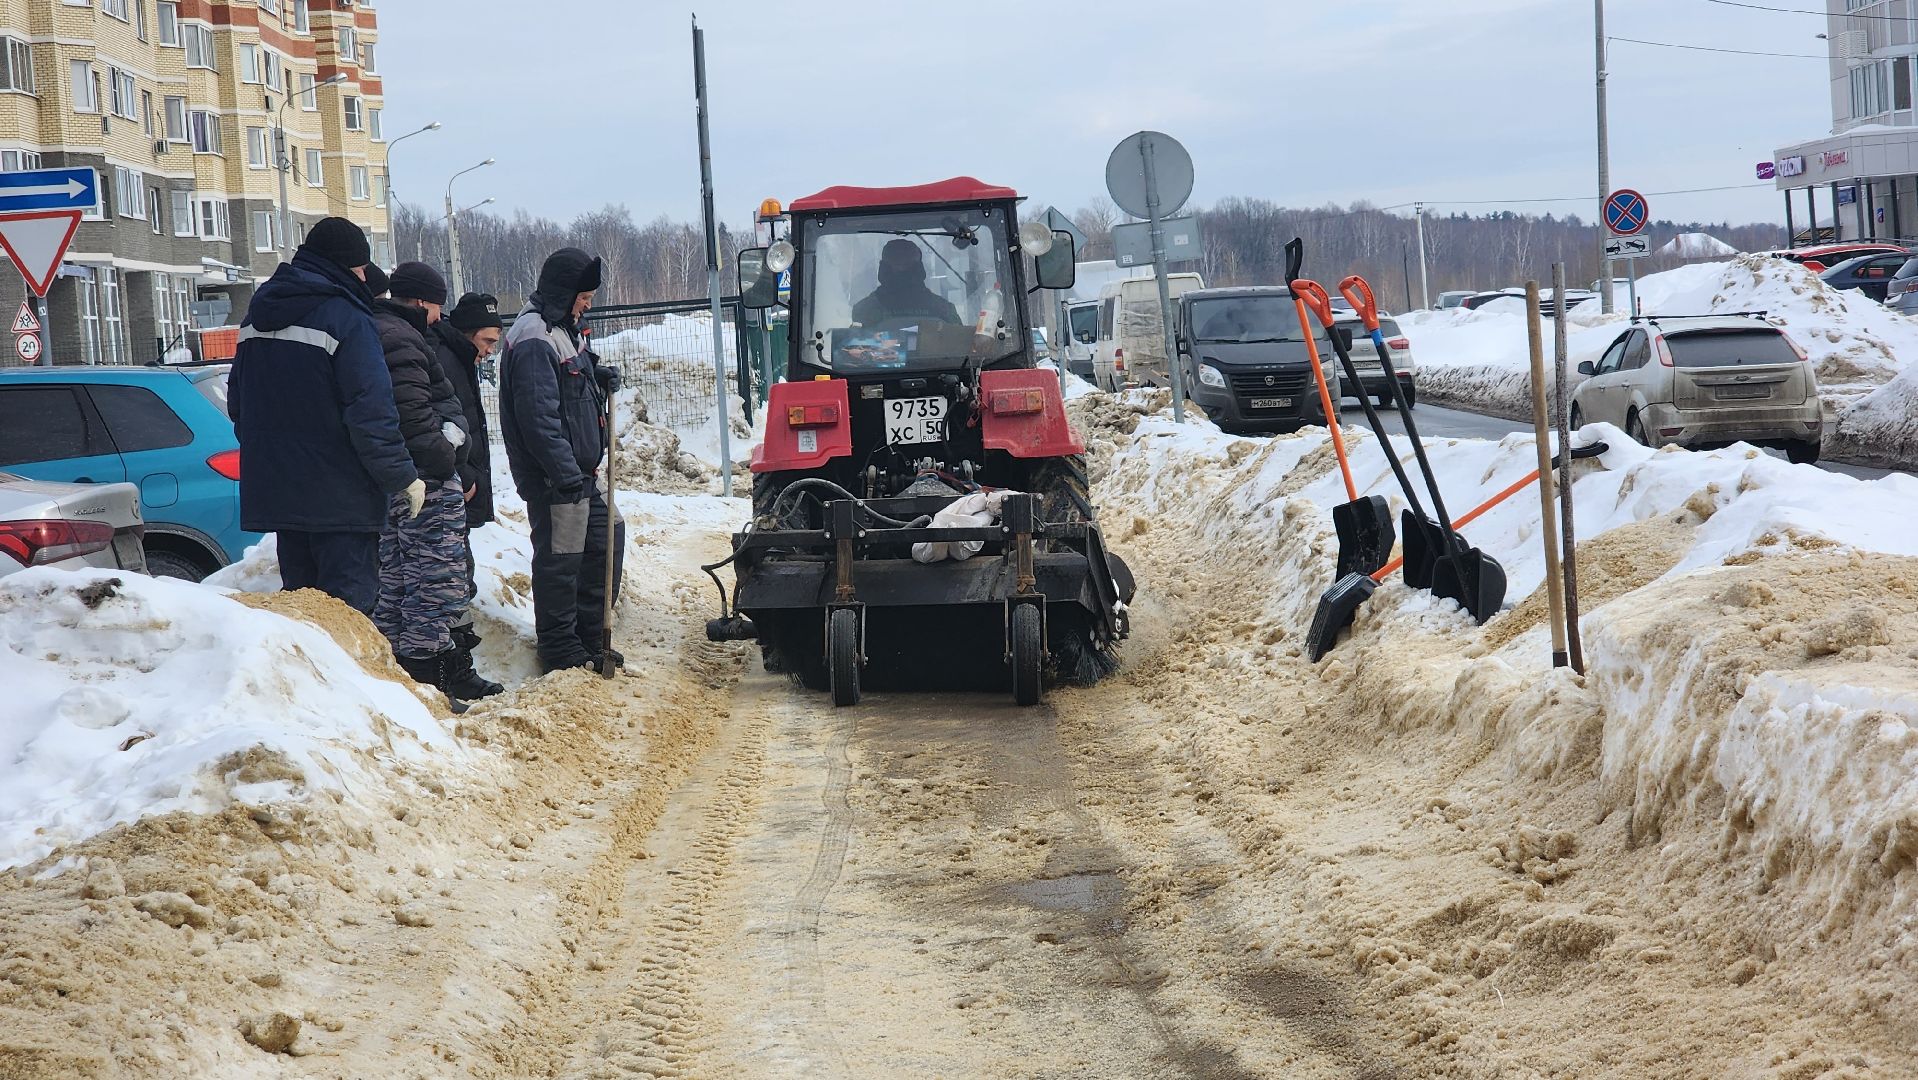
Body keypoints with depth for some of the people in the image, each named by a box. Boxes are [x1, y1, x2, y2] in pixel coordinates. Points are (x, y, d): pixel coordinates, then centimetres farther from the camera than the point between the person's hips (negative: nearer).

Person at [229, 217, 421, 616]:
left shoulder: (257, 314, 14)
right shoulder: (346, 318, -13)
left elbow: (237, 402, 21)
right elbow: (372, 411, -18)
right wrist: (403, 478, -11)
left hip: (275, 490, 8)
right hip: (339, 494, -8)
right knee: (347, 604, -7)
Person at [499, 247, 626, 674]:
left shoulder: (560, 330, 15)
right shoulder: (534, 339, -18)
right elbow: (538, 414, -24)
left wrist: (597, 377, 7)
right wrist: (566, 472, -25)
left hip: (579, 472, 11)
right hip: (554, 478, -11)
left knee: (605, 541, 17)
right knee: (560, 559, -3)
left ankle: (588, 638, 27)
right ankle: (561, 651, 5)